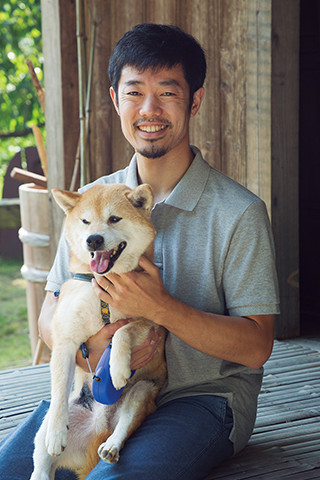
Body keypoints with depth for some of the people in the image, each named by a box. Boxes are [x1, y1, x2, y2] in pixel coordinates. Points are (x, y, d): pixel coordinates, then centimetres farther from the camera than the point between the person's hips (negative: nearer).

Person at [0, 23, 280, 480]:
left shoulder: (239, 213, -8)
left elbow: (256, 347, -10)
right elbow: (50, 317, 9)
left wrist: (161, 308, -24)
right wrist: (90, 348, -15)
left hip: (203, 396, -3)